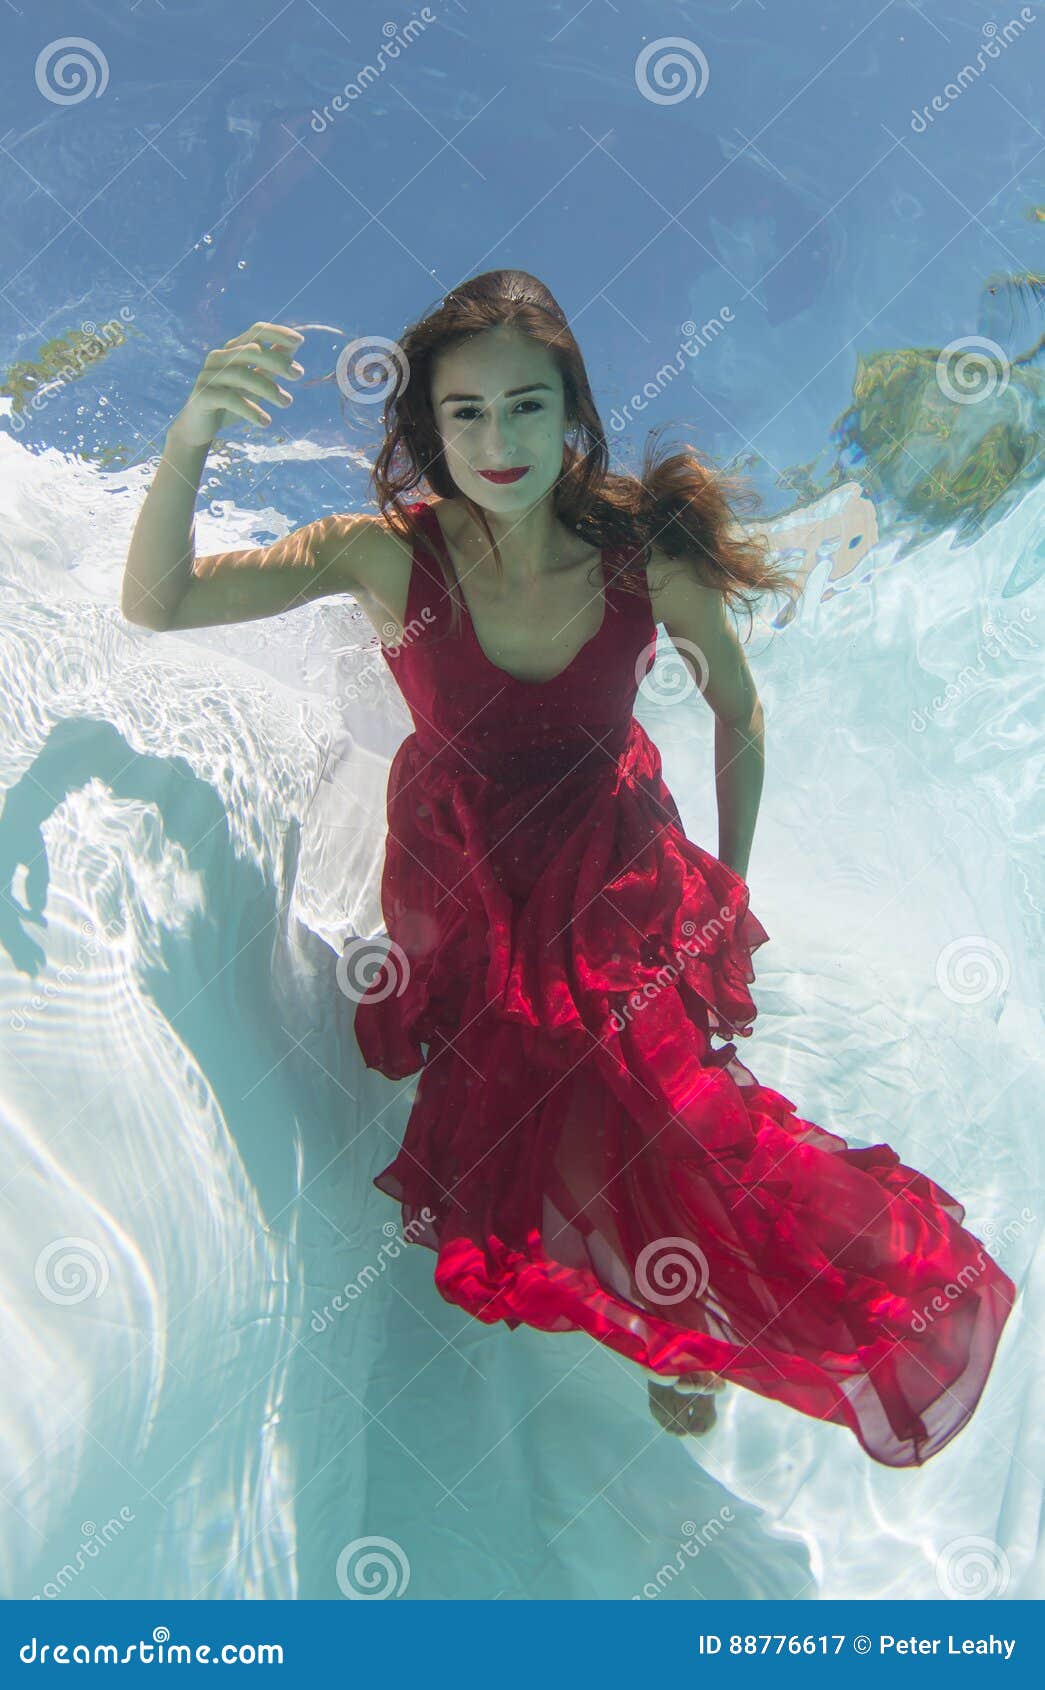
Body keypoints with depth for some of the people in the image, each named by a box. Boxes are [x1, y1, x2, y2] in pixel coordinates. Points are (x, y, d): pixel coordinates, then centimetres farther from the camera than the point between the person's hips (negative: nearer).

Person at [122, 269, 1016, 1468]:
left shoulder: (644, 556, -18)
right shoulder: (392, 556, -20)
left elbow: (740, 713, 1)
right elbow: (155, 602, -25)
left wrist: (731, 879, 6)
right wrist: (193, 433, -42)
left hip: (621, 890, 0)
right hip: (464, 898, 1)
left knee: (656, 1135, -13)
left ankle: (678, 1338, 21)